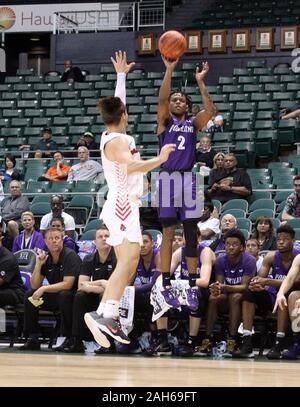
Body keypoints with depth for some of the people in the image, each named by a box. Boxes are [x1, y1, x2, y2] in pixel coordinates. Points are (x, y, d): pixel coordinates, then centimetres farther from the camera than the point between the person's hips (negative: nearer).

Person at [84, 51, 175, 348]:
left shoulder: (116, 136, 14)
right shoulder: (115, 141, -13)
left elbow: (118, 102, 29)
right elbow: (132, 166, -30)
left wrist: (121, 74, 37)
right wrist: (160, 159, -25)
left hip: (125, 206, 10)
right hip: (122, 205, -10)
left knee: (128, 264, 8)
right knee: (128, 261, -22)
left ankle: (110, 316, 4)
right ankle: (103, 313, -34)